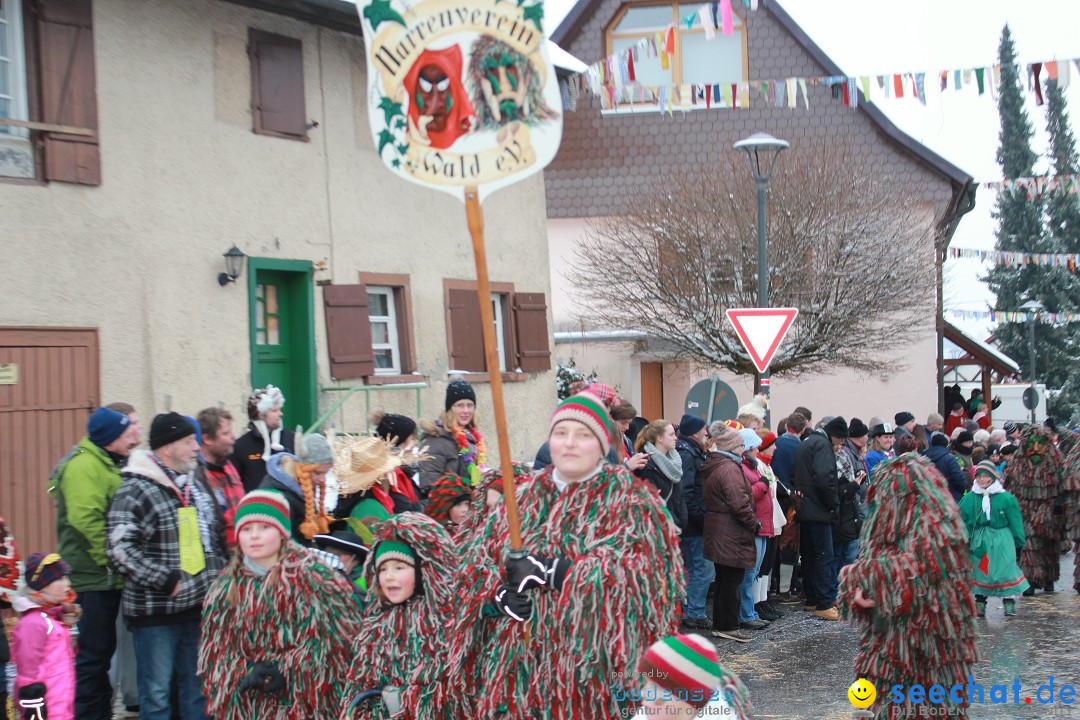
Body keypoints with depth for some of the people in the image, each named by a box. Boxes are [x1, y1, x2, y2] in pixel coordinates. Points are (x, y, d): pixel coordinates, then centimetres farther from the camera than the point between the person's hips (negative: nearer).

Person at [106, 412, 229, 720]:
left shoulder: (197, 486, 13)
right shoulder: (135, 490, -13)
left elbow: (217, 536, 24)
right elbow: (120, 547, -22)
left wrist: (220, 573, 11)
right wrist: (166, 580, -22)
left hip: (199, 606, 7)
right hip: (155, 612, -7)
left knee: (198, 688, 15)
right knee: (157, 693, 1)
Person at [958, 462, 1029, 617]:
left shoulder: (1006, 498, -5)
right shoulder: (968, 499, 0)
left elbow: (1015, 522, 1)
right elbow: (964, 523, 6)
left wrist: (1018, 543, 4)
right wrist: (965, 541, 5)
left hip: (1002, 540, -2)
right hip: (979, 540, 2)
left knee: (1005, 569, -1)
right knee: (980, 570, 8)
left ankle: (1009, 603, 9)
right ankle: (980, 603, 18)